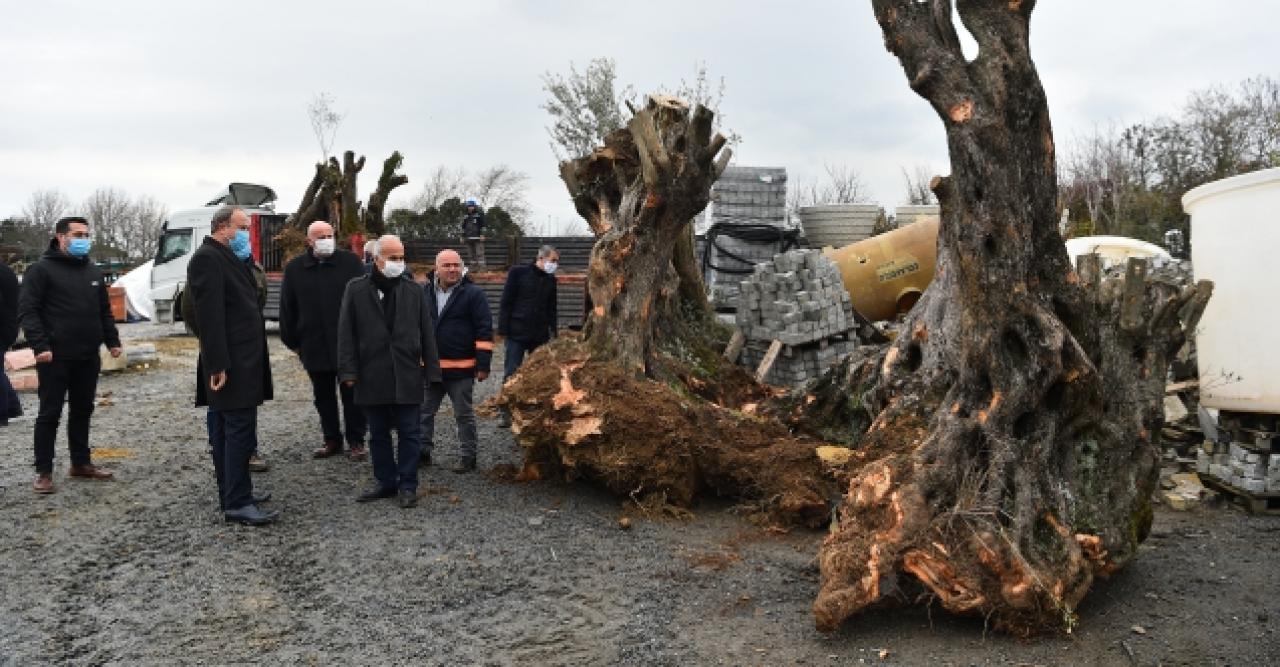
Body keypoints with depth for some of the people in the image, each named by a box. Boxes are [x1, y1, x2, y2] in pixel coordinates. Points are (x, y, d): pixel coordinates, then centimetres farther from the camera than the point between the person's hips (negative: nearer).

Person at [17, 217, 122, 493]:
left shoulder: (92, 271, 15)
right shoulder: (42, 270, -6)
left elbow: (104, 311, 21)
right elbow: (27, 311, -11)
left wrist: (112, 341, 12)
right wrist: (40, 345, -21)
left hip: (88, 357, 6)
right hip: (55, 357, -6)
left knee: (82, 411, 13)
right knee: (50, 413, -1)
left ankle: (81, 463, 24)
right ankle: (43, 471, 6)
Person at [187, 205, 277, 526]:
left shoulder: (230, 258, 18)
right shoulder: (207, 258, -13)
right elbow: (209, 316, -20)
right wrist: (218, 365, -23)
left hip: (240, 361, 10)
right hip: (231, 364, -10)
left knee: (227, 432, 14)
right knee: (240, 431, -9)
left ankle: (233, 494, 21)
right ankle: (237, 504, -5)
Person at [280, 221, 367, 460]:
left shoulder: (350, 262, -1)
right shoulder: (294, 268, 6)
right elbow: (287, 308, 9)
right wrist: (292, 341, 7)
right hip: (314, 346, 3)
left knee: (351, 394, 3)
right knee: (323, 396, 12)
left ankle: (356, 441, 13)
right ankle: (332, 440, 24)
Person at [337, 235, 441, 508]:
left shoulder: (414, 290, 5)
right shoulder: (356, 289, 2)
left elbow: (427, 332, 6)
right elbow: (346, 332, 1)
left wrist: (431, 369, 2)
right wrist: (349, 370, -5)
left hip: (407, 376, 0)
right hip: (372, 376, 1)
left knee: (409, 432, 3)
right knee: (378, 434, 11)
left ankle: (407, 485, 13)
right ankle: (385, 482, 23)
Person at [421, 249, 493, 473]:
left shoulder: (473, 294, -6)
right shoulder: (424, 293, 7)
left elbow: (484, 331, -8)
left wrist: (483, 364, -13)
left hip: (461, 368, -5)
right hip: (429, 366, 5)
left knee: (464, 414, 5)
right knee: (424, 412, 11)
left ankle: (468, 456, 14)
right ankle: (423, 452, 24)